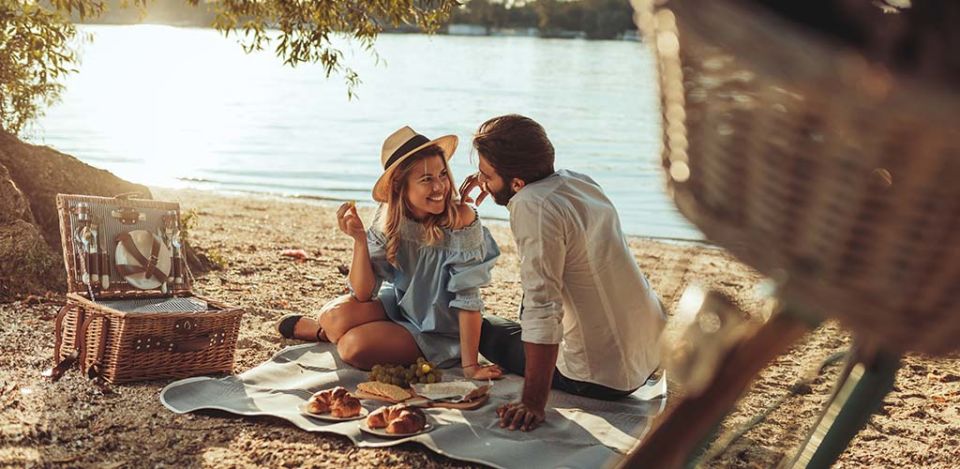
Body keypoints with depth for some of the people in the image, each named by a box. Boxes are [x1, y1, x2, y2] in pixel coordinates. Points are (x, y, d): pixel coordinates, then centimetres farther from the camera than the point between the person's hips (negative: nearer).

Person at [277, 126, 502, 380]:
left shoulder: (460, 219, -27)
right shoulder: (389, 217, -12)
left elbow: (468, 298, -23)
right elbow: (363, 293, -14)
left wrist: (470, 366, -23)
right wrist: (359, 240, -28)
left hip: (437, 331, -4)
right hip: (396, 305, 4)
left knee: (353, 346, -25)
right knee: (336, 314, -25)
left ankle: (326, 332, 11)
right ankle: (324, 329, 12)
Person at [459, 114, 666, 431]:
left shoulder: (532, 206, -24)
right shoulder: (579, 181, 2)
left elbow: (542, 311, -28)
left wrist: (533, 404, -26)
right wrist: (492, 181, 15)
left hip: (605, 378, -7)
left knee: (484, 329, 15)